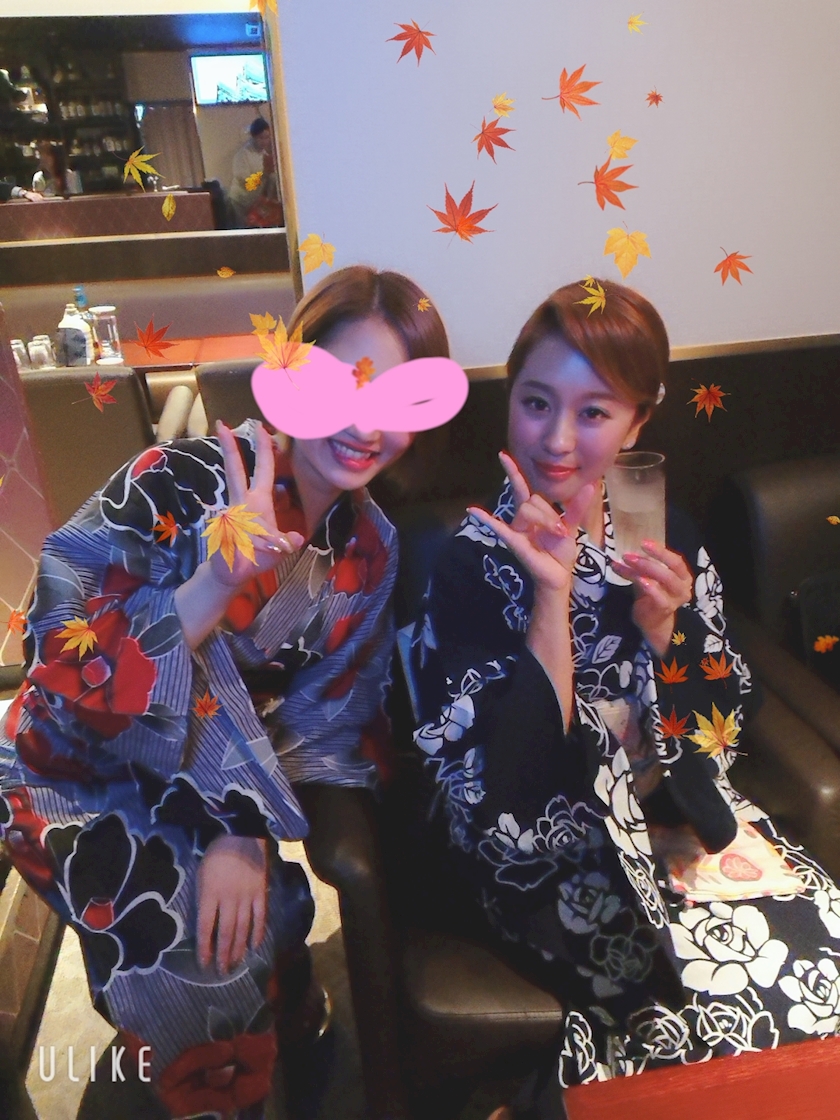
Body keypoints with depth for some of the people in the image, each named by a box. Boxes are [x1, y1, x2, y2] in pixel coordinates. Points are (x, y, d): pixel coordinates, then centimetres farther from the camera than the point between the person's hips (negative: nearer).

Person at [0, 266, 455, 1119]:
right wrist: (222, 578, -42)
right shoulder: (180, 484, -25)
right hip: (83, 776, -3)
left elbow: (326, 723, -5)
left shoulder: (371, 549, -10)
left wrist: (247, 834, -19)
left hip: (227, 788, 4)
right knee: (199, 955, -22)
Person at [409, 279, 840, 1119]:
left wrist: (664, 630, -15)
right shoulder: (469, 562, -13)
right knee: (746, 996, -20)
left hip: (675, 820, 5)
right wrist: (552, 593, -25)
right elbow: (511, 776, -17)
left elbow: (716, 733, 4)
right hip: (541, 849, -5)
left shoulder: (667, 541, -1)